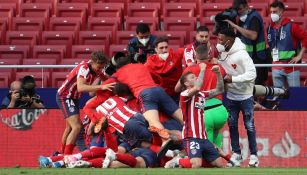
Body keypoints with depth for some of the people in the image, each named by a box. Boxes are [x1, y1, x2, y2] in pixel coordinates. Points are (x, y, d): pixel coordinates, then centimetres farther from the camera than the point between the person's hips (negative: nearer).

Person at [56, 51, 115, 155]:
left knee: (70, 127, 23)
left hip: (73, 97, 10)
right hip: (64, 97, -10)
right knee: (76, 127, -21)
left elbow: (106, 79, 12)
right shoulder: (84, 68, -29)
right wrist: (101, 87, -50)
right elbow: (80, 88, -44)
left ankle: (62, 153, 39)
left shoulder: (96, 68, -4)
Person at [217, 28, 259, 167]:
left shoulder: (241, 54, -23)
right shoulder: (222, 53, -2)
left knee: (249, 126, 2)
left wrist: (233, 79, -27)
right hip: (230, 96, 6)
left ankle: (253, 155, 11)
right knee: (232, 125, 8)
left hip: (245, 95, -6)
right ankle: (236, 154, 17)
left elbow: (252, 74, -28)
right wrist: (223, 79, -7)